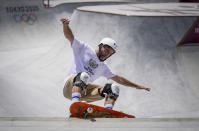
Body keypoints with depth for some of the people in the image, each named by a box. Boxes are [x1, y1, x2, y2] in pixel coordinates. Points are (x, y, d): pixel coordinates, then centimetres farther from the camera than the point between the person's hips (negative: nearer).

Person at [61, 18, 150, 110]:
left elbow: (119, 79, 32)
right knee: (83, 75, -39)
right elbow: (69, 36, -1)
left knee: (114, 88, -10)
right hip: (70, 86, -5)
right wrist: (66, 25, -22)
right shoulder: (84, 49, 10)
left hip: (85, 92, 6)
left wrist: (137, 86, 31)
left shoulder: (103, 68, 26)